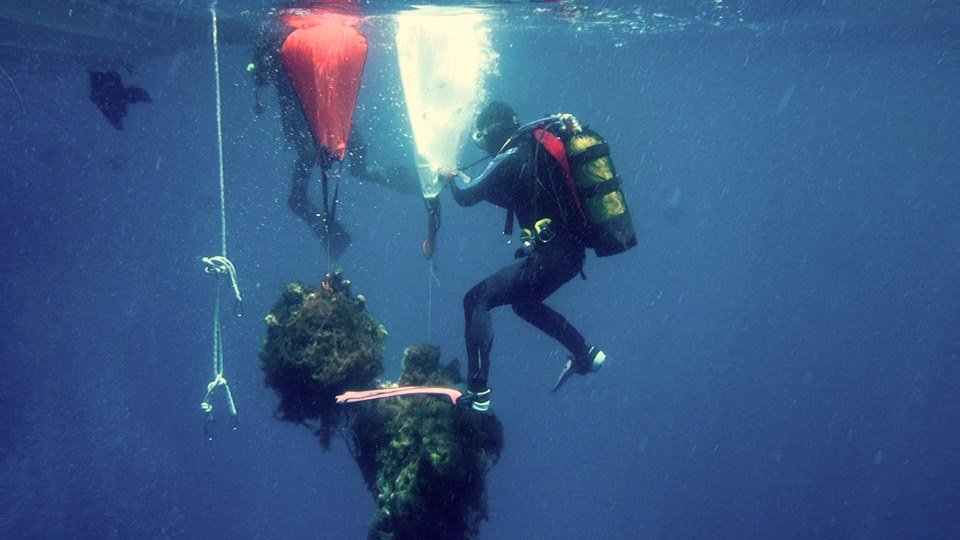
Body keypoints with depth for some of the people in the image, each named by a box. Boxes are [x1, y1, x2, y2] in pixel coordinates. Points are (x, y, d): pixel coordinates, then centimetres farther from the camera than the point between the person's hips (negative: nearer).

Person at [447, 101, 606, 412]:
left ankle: (478, 392, -4)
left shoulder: (511, 159, -11)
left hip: (548, 255, -9)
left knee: (476, 301, -2)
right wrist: (464, 180, 27)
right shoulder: (540, 146, 13)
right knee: (524, 303, 30)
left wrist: (452, 177, 17)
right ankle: (585, 355, 32)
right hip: (572, 252, 9)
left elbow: (467, 197, -5)